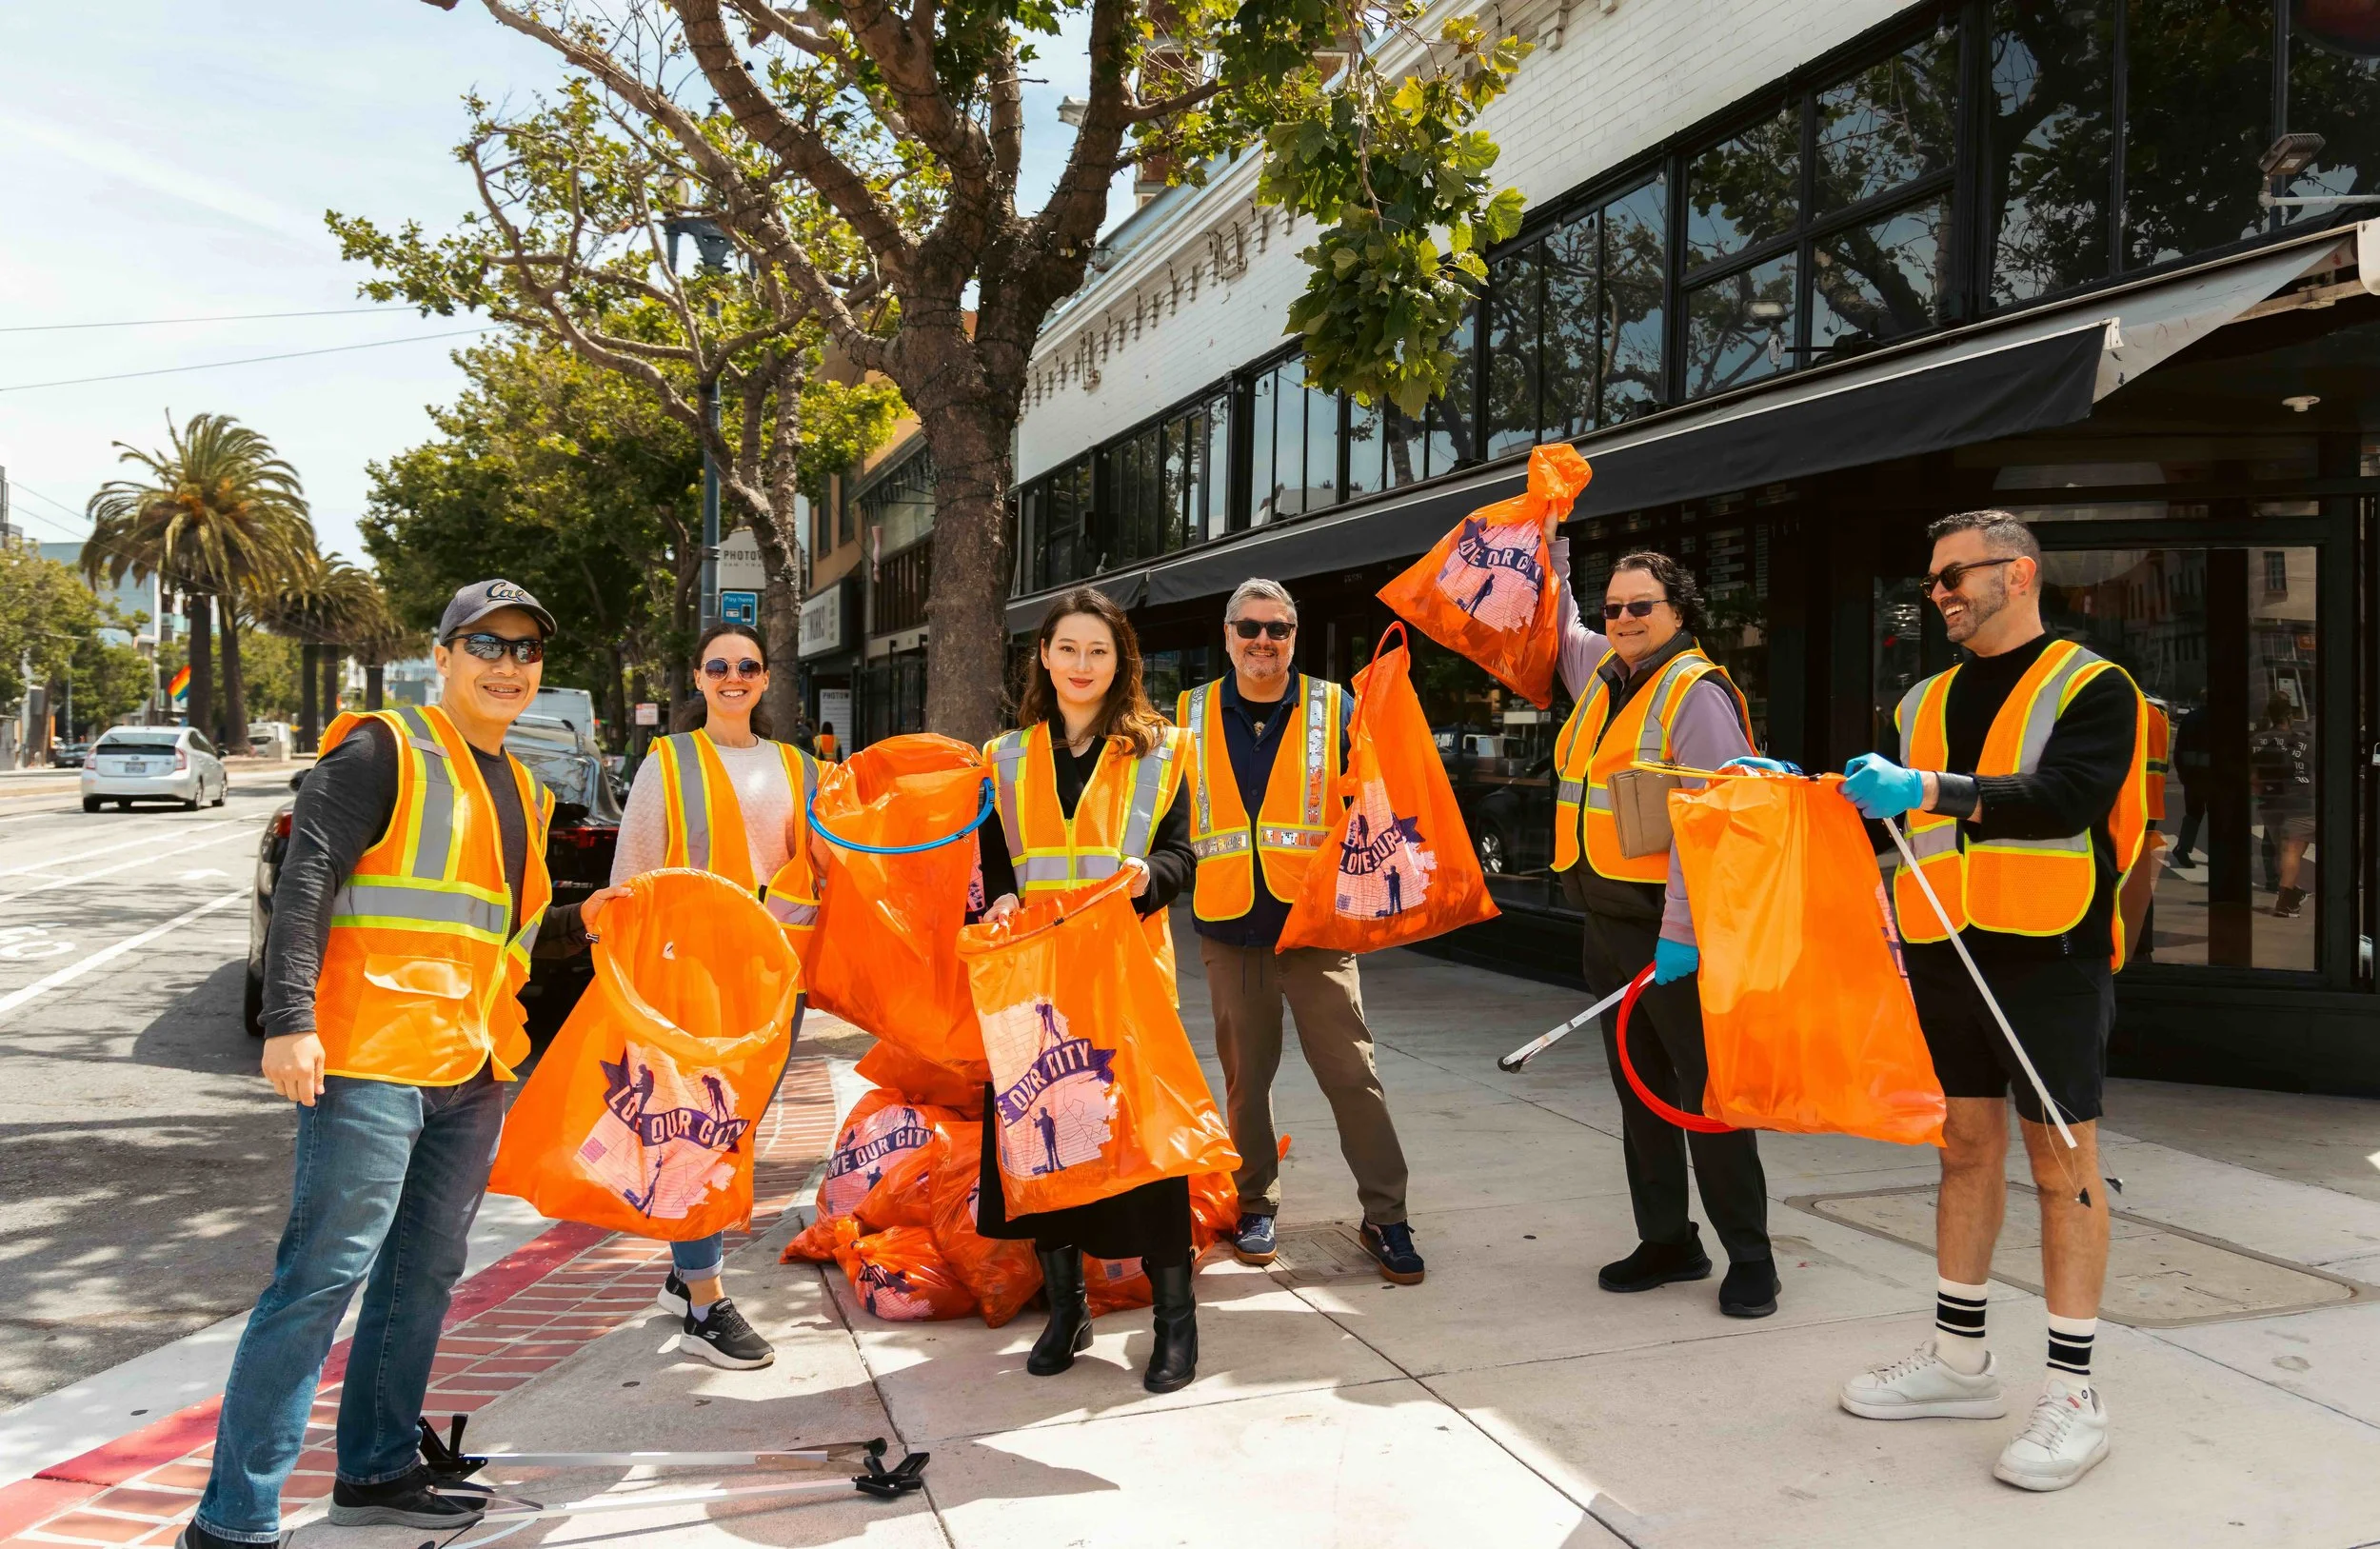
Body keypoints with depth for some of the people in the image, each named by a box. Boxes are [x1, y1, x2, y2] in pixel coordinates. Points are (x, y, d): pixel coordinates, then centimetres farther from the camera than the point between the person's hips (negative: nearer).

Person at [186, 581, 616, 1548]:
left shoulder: (520, 790, 19)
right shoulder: (385, 749, -5)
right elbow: (304, 883, -14)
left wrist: (579, 924, 12)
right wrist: (289, 1020, -23)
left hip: (472, 1069, 8)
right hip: (372, 1061, -8)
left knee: (424, 1276, 15)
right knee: (322, 1276, -9)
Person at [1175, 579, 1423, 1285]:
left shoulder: (1334, 708, 2)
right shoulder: (1192, 716, 7)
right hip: (1229, 928, 2)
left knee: (1351, 1070, -4)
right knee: (1245, 1074, 10)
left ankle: (1385, 1216, 6)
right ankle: (1255, 1206, 25)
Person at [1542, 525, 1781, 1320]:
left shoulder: (1697, 692, -13)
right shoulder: (1604, 673, 12)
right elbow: (1556, 625, 34)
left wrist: (1681, 933, -25)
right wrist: (1547, 543, 27)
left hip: (1675, 929, -8)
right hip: (1606, 924, 8)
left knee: (1705, 1091, -3)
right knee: (1640, 1090, 13)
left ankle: (1749, 1256, 7)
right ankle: (1667, 1240, 24)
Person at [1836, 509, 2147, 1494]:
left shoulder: (2091, 688, -5)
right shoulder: (1925, 702, 15)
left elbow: (2069, 797, -22)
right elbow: (1893, 809, 20)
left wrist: (1931, 790, -31)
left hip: (2049, 955, -6)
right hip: (1945, 956, 6)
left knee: (2061, 1158, -2)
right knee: (1966, 1149, 12)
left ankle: (2073, 1393, 5)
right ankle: (1959, 1357, 22)